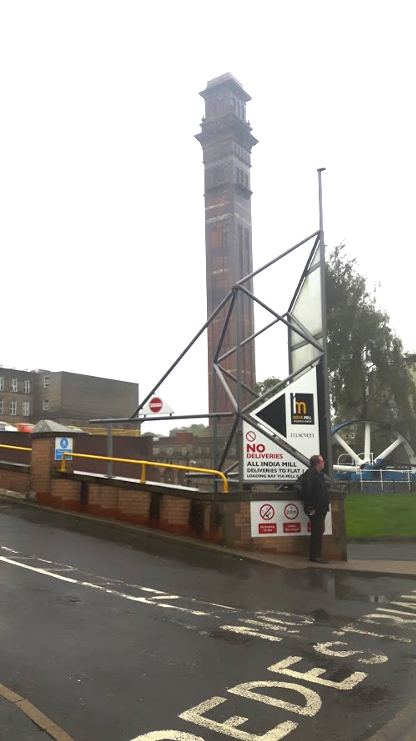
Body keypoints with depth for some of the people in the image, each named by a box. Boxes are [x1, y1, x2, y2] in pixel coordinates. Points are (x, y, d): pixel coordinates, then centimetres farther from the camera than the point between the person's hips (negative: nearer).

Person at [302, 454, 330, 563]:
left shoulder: (319, 474, 17)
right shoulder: (310, 474, -16)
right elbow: (307, 491, -23)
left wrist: (325, 506, 17)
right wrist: (311, 507, -24)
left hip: (320, 508, 10)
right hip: (315, 509, -10)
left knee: (318, 532, 13)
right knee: (317, 532, -6)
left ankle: (315, 555, 20)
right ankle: (315, 556, 0)